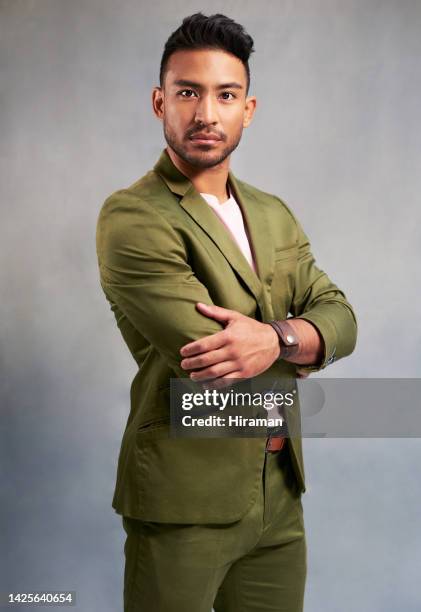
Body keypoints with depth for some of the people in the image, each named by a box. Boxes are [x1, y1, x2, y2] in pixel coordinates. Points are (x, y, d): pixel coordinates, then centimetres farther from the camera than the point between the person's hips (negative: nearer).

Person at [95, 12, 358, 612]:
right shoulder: (133, 218, -14)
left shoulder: (275, 215, 10)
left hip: (280, 493, 6)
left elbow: (340, 319, -1)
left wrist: (275, 337, -23)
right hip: (186, 498, -6)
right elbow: (206, 359, -22)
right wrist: (301, 340, -5)